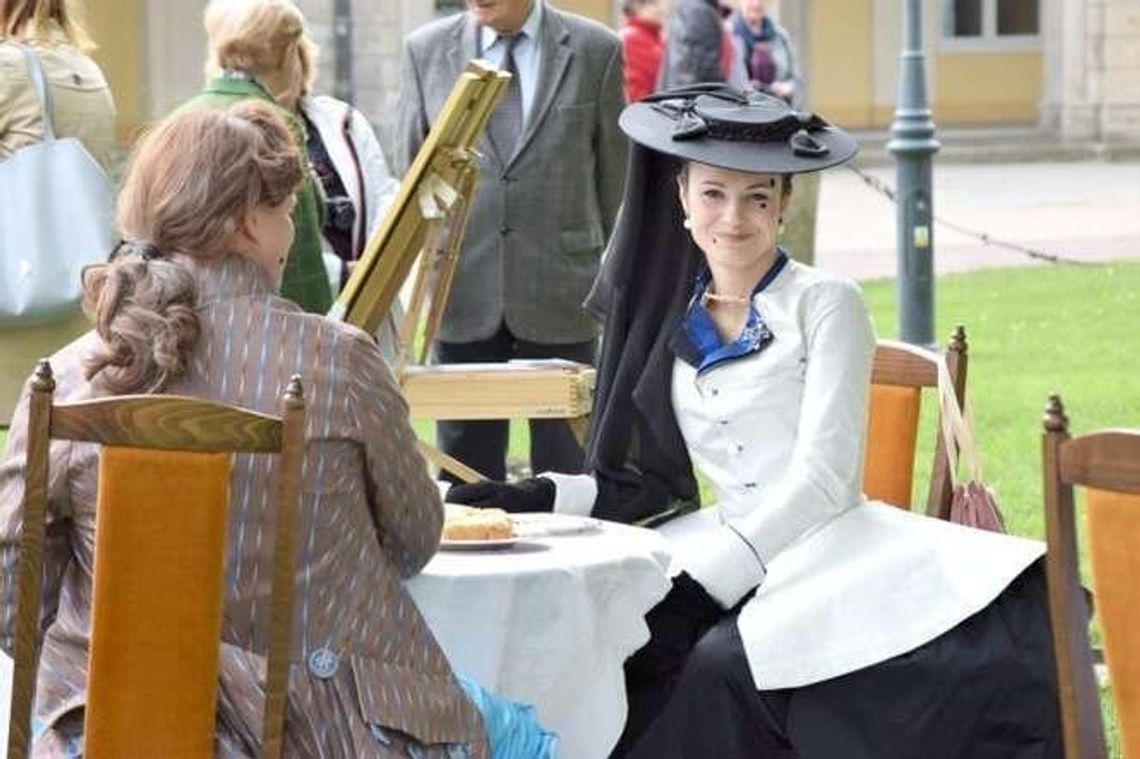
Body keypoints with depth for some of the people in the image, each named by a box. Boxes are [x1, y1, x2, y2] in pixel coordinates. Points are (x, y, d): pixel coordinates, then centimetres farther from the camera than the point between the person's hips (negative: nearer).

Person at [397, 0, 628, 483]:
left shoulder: (596, 52, 0)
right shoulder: (425, 50, 4)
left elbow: (615, 178, 4)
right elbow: (409, 175, 9)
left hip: (561, 297, -1)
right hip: (464, 295, 2)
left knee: (566, 475, 4)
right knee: (467, 475, 7)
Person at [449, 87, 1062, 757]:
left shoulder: (826, 305, 1)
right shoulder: (674, 322, 16)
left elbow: (823, 475, -9)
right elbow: (652, 482, 18)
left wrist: (703, 581, -18)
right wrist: (542, 497, 1)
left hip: (828, 544, -5)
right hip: (732, 552, 5)